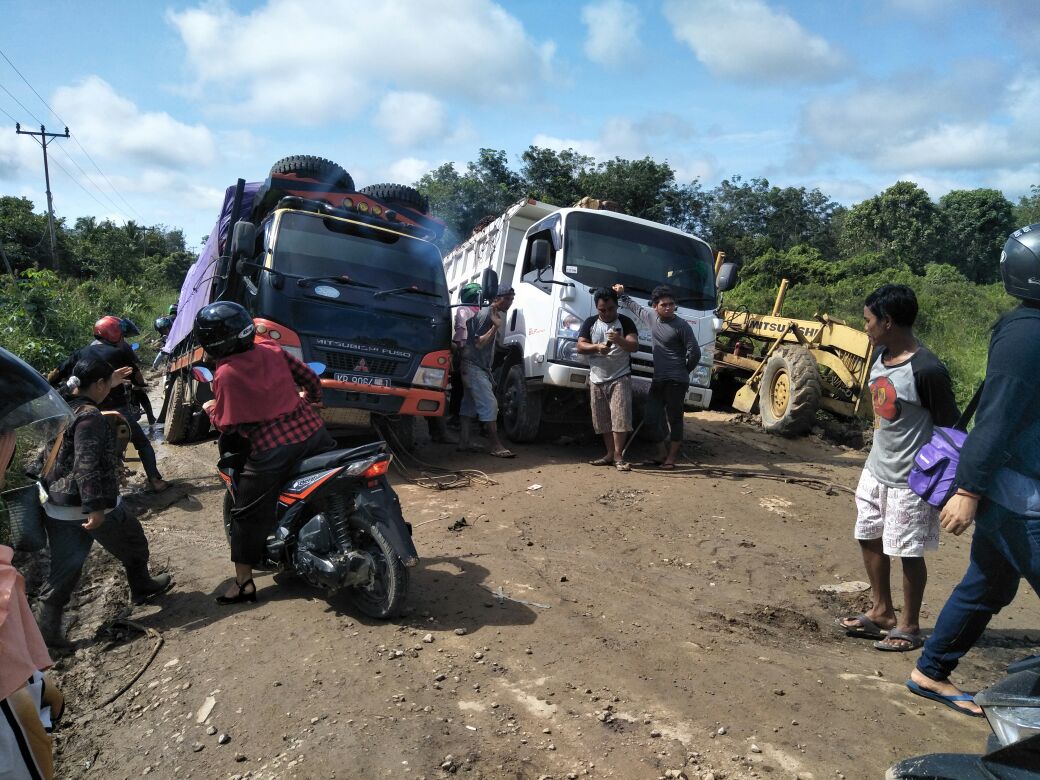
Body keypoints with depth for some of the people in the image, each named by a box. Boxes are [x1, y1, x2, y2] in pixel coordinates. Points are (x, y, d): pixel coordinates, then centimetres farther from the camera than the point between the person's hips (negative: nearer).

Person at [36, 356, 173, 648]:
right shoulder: (90, 417, -21)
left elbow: (83, 396, 30)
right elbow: (86, 464, -29)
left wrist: (110, 382, 39)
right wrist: (95, 506, -31)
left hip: (56, 509, 8)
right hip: (91, 507, -7)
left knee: (63, 570, 12)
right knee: (133, 544, 18)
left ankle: (46, 625, 10)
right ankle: (143, 587, 37)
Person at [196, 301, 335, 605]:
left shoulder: (225, 375, -9)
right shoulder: (273, 350, 5)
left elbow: (226, 424, -4)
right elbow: (311, 379, 12)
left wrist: (210, 408, 17)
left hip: (270, 450, -4)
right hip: (311, 431, 5)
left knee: (248, 514, 11)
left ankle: (244, 583, 17)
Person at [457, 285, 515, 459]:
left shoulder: (496, 314, 14)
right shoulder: (486, 314, -16)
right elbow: (479, 343, -21)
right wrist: (495, 326, -28)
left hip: (480, 367, 11)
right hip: (474, 366, -11)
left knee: (469, 405, 11)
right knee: (489, 404, -12)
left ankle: (464, 442, 15)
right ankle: (496, 446, -12)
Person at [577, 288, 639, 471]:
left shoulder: (626, 322, 1)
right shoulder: (590, 323, 9)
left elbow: (634, 346, -8)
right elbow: (580, 346, 3)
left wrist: (619, 340, -28)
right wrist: (597, 347, -16)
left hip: (620, 378, -3)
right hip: (597, 379, 4)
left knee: (620, 417, -12)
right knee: (602, 420, 7)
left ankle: (618, 455, -7)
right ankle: (609, 454, 16)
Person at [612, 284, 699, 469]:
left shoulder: (681, 326, -11)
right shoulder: (651, 317, 7)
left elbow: (695, 352, -8)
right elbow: (634, 307, 29)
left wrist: (684, 372, 3)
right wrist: (621, 295, 33)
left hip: (676, 381, -6)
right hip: (658, 380, 7)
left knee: (674, 419, 0)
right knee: (652, 418, 7)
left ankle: (671, 458, 9)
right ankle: (663, 453, 22)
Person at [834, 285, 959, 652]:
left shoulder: (927, 370, -23)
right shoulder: (879, 355, 1)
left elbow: (950, 427, -16)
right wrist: (877, 456, 17)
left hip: (909, 479, -8)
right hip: (876, 469, 8)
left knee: (907, 552, 5)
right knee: (868, 538, 17)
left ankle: (909, 625, 23)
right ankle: (881, 611, 34)